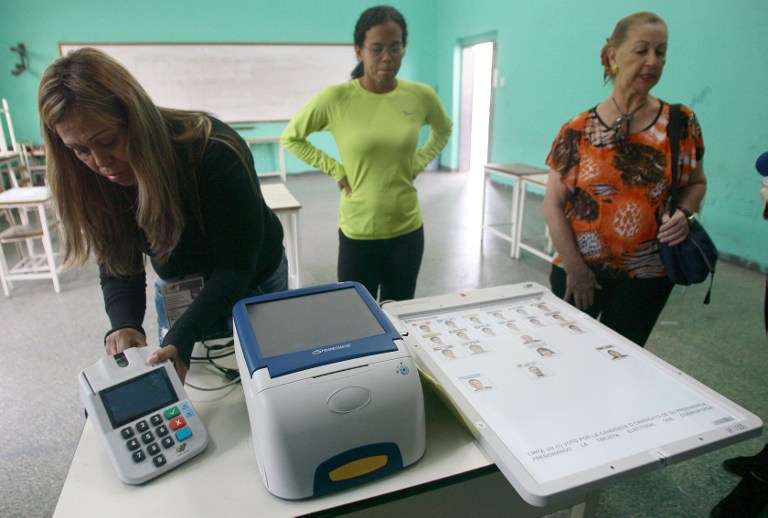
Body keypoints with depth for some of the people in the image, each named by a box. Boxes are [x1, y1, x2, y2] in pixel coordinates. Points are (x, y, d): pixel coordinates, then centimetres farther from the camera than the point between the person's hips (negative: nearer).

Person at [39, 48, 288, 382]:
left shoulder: (215, 152, -32)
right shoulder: (94, 180, -16)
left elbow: (236, 267, -29)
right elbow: (118, 267, -11)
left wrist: (181, 338, -41)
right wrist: (124, 325, -31)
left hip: (254, 283, -3)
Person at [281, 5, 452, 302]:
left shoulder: (421, 96, -4)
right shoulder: (335, 99, -12)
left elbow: (443, 131, 17)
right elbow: (290, 138, 2)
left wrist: (417, 164, 4)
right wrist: (336, 170, -6)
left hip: (407, 230, 2)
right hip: (358, 233, -2)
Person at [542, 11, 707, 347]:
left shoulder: (681, 124, 0)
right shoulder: (578, 131, -7)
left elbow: (696, 182, 13)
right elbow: (553, 203, -6)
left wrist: (684, 213, -10)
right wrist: (575, 269, -8)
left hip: (647, 275, 2)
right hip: (578, 271, -1)